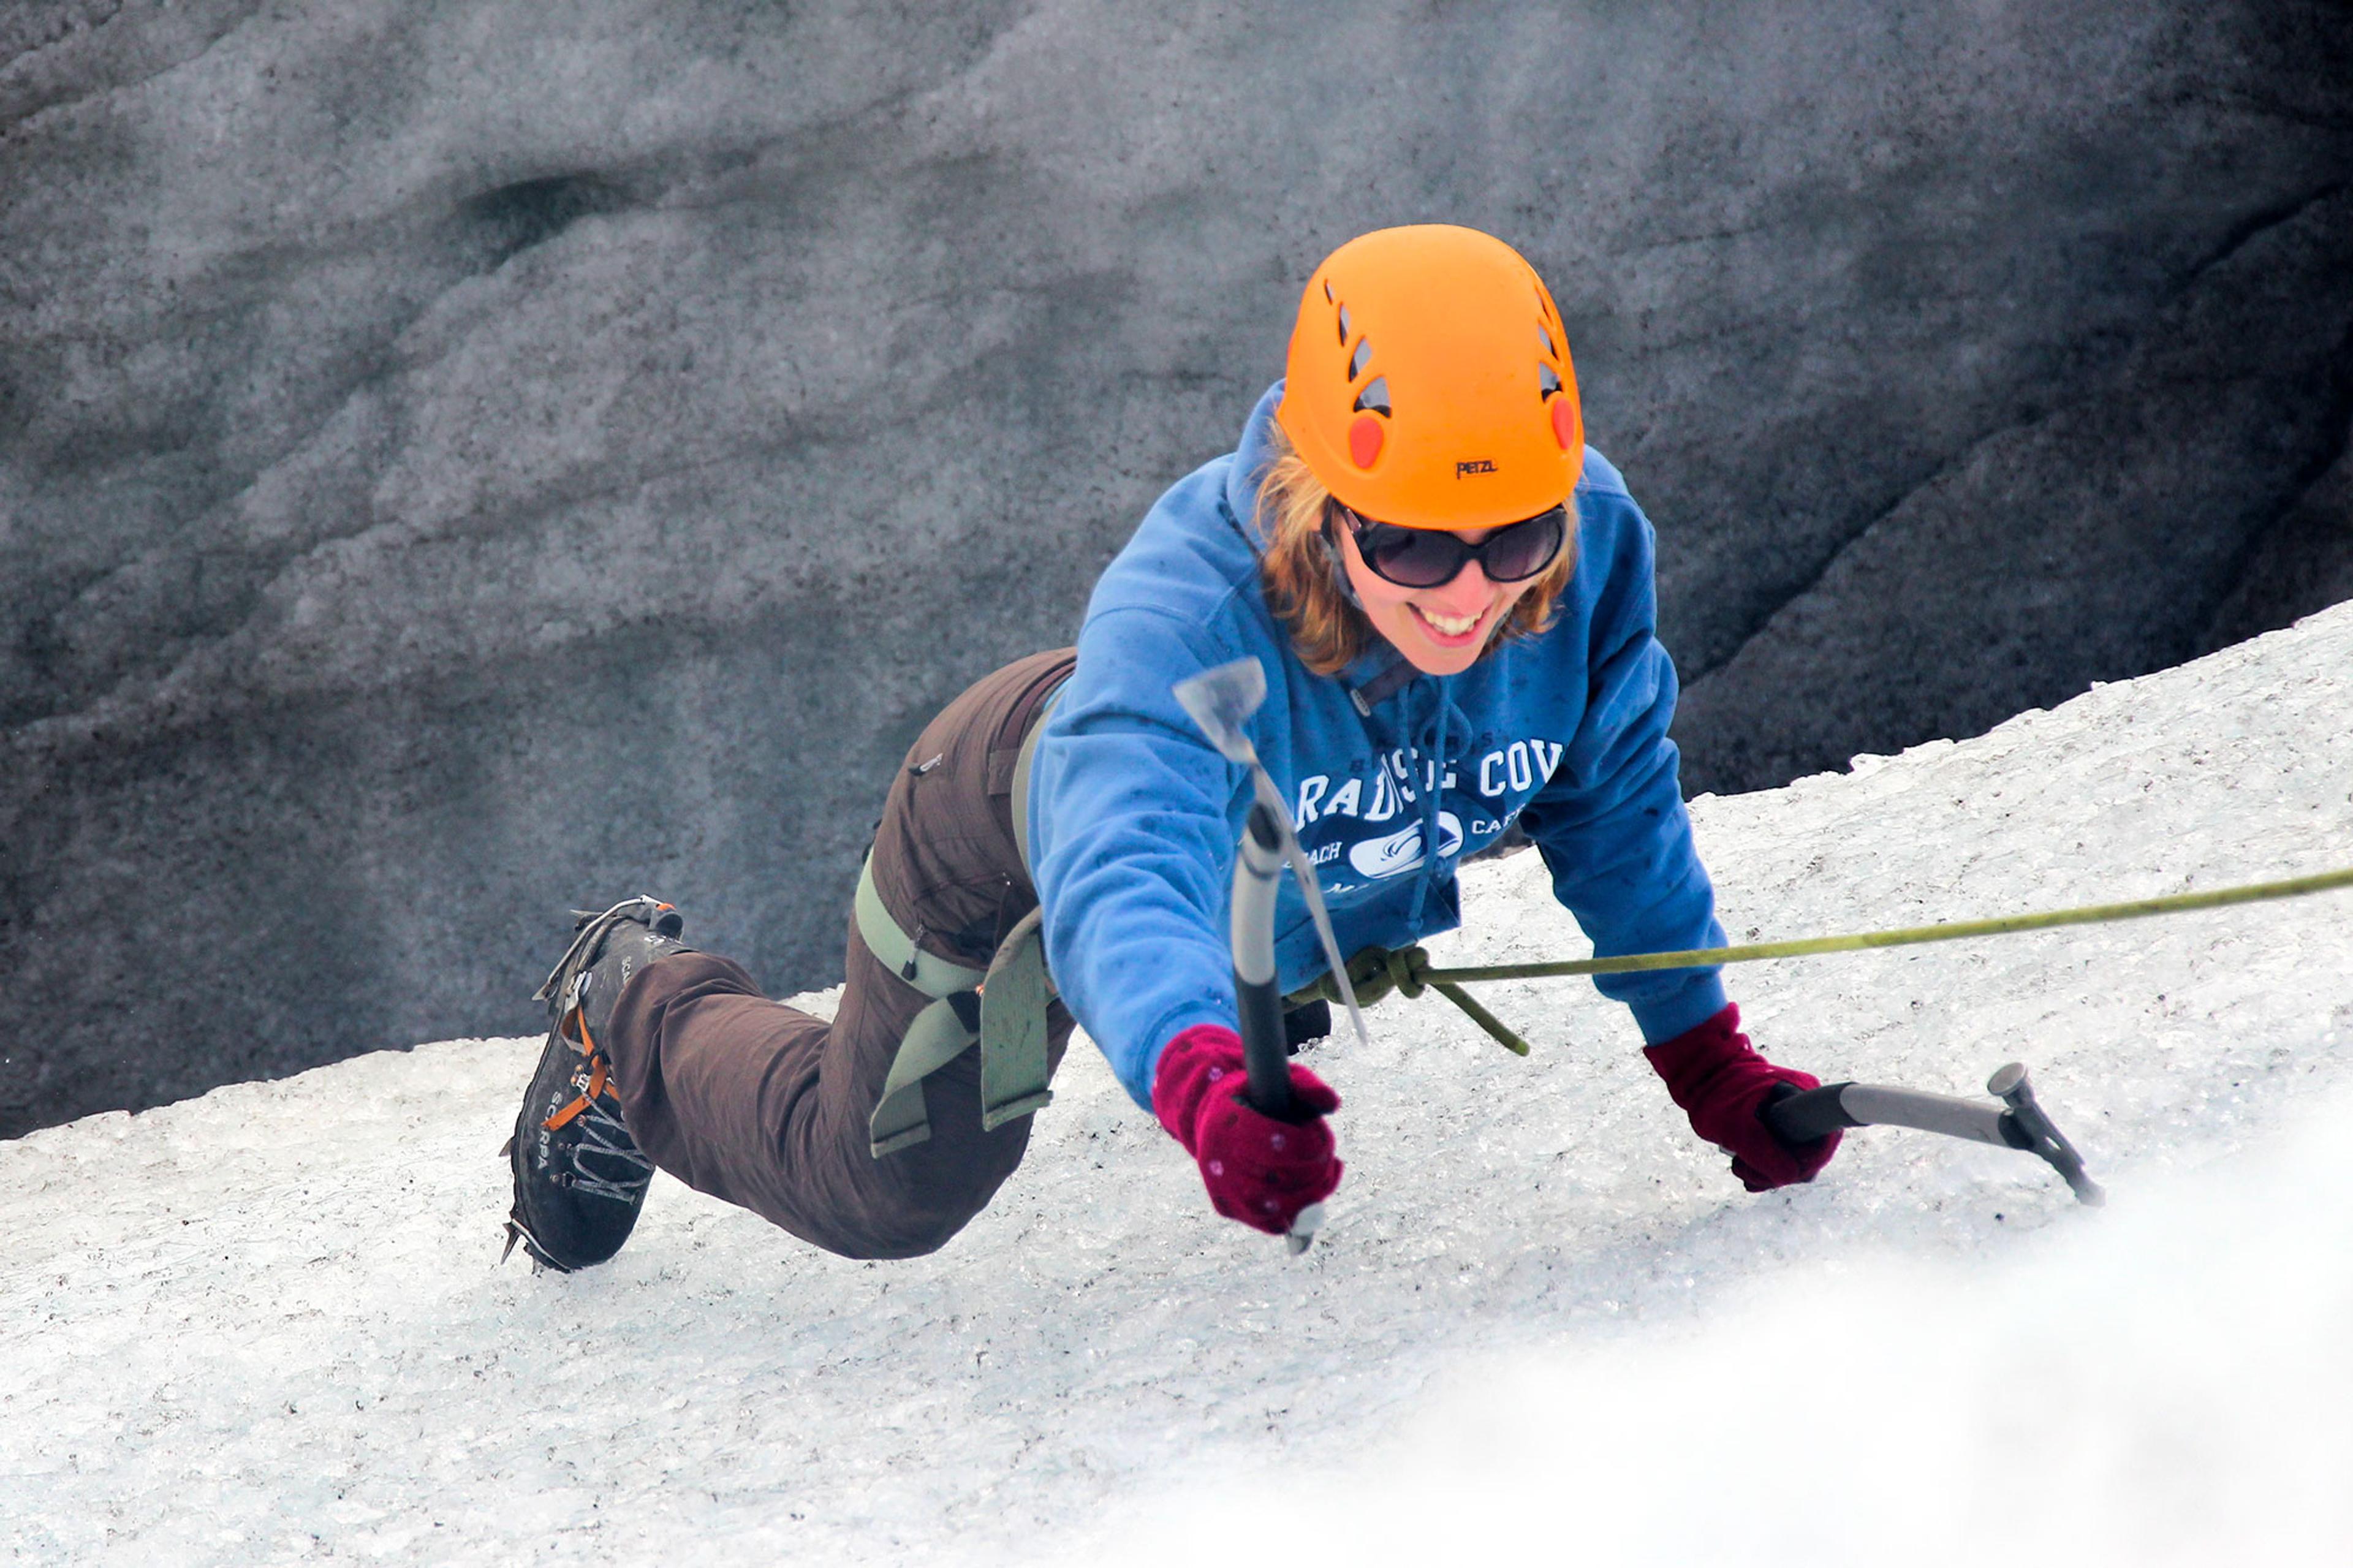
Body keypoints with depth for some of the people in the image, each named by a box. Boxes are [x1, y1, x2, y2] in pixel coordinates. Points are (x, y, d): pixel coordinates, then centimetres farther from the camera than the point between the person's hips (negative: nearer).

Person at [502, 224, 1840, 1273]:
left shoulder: (1596, 545, -37)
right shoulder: (1186, 607, -50)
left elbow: (1617, 808, -17)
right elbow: (1125, 879, -65)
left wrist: (1709, 1056, -18)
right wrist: (1204, 1078, -86)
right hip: (1033, 839, -4)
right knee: (877, 1190, 15)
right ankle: (636, 1015, 43)